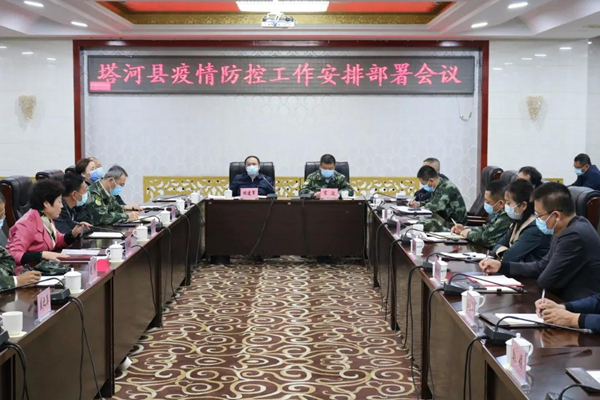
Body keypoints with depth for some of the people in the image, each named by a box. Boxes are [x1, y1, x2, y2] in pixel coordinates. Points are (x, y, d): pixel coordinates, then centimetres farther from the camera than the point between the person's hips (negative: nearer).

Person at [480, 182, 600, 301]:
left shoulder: (575, 235, -25)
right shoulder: (568, 229, 6)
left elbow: (545, 281, -18)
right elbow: (542, 267, 17)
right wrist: (502, 266, 11)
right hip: (566, 299, 8)